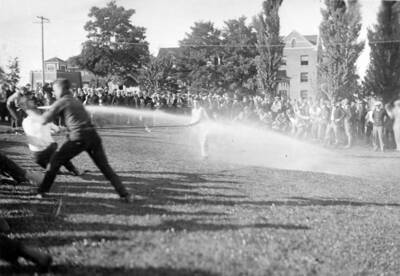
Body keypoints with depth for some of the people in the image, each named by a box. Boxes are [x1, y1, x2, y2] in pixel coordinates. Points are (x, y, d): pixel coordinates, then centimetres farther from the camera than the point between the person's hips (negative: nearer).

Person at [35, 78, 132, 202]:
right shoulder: (77, 101, 24)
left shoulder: (61, 102, 4)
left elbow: (44, 120, 2)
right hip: (93, 135, 5)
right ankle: (125, 194, 0)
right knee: (105, 167, 8)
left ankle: (42, 191, 13)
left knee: (55, 161, 12)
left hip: (78, 138, -5)